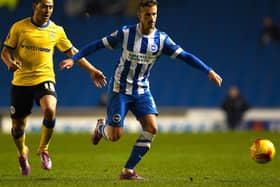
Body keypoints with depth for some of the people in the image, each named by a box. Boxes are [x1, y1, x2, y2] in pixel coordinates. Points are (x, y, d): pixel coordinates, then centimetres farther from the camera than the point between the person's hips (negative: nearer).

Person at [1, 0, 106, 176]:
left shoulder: (57, 31, 5)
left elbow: (73, 52, 14)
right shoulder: (19, 27, 0)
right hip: (21, 81, 0)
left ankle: (44, 149, -5)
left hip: (44, 79, 0)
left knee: (50, 110, -29)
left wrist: (92, 70, 11)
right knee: (18, 124, 5)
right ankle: (22, 153, 38)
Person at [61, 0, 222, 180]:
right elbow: (98, 45, -4)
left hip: (142, 91, 3)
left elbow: (184, 56, -7)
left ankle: (128, 170, -5)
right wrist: (73, 58, -8)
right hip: (120, 89, -3)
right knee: (115, 136, -7)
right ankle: (101, 127, 33)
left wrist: (209, 71, -15)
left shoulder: (161, 39, -6)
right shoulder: (125, 33, -12)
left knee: (151, 128, -17)